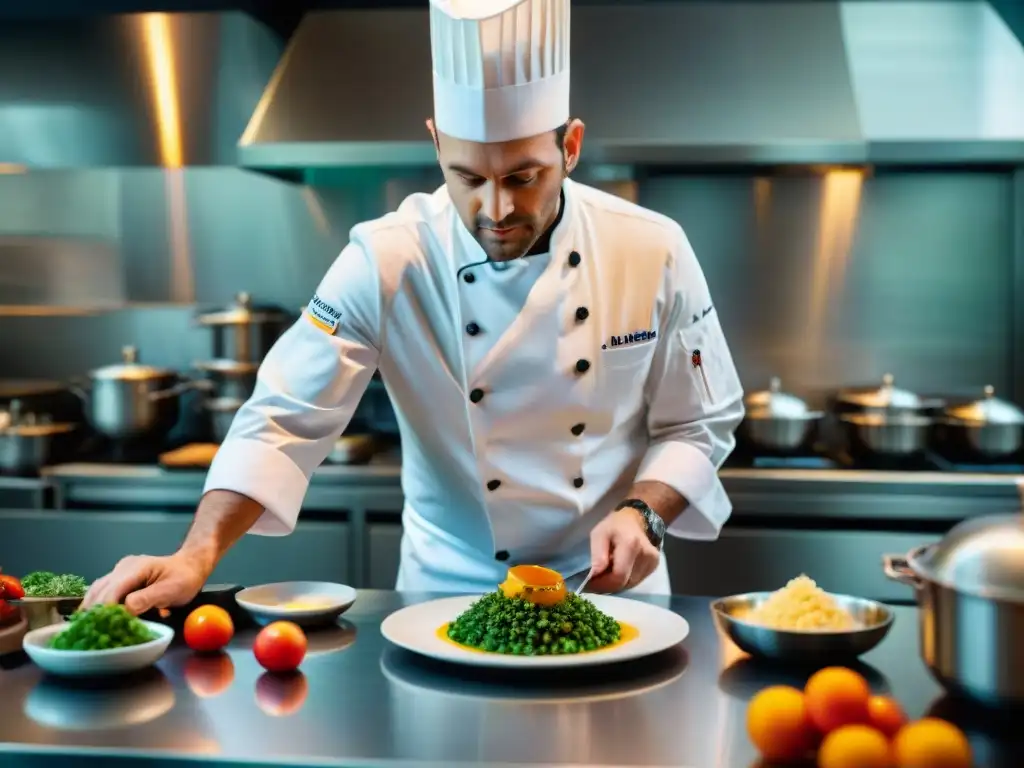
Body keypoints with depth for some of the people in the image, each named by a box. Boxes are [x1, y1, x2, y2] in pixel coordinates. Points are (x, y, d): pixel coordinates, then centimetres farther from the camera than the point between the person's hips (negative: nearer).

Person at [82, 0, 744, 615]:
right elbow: (285, 421, -14)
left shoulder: (653, 250, -10)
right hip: (448, 587, 0)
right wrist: (197, 558, -26)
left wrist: (641, 512, -17)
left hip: (609, 590, 1)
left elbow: (698, 426, 1)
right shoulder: (386, 261, -15)